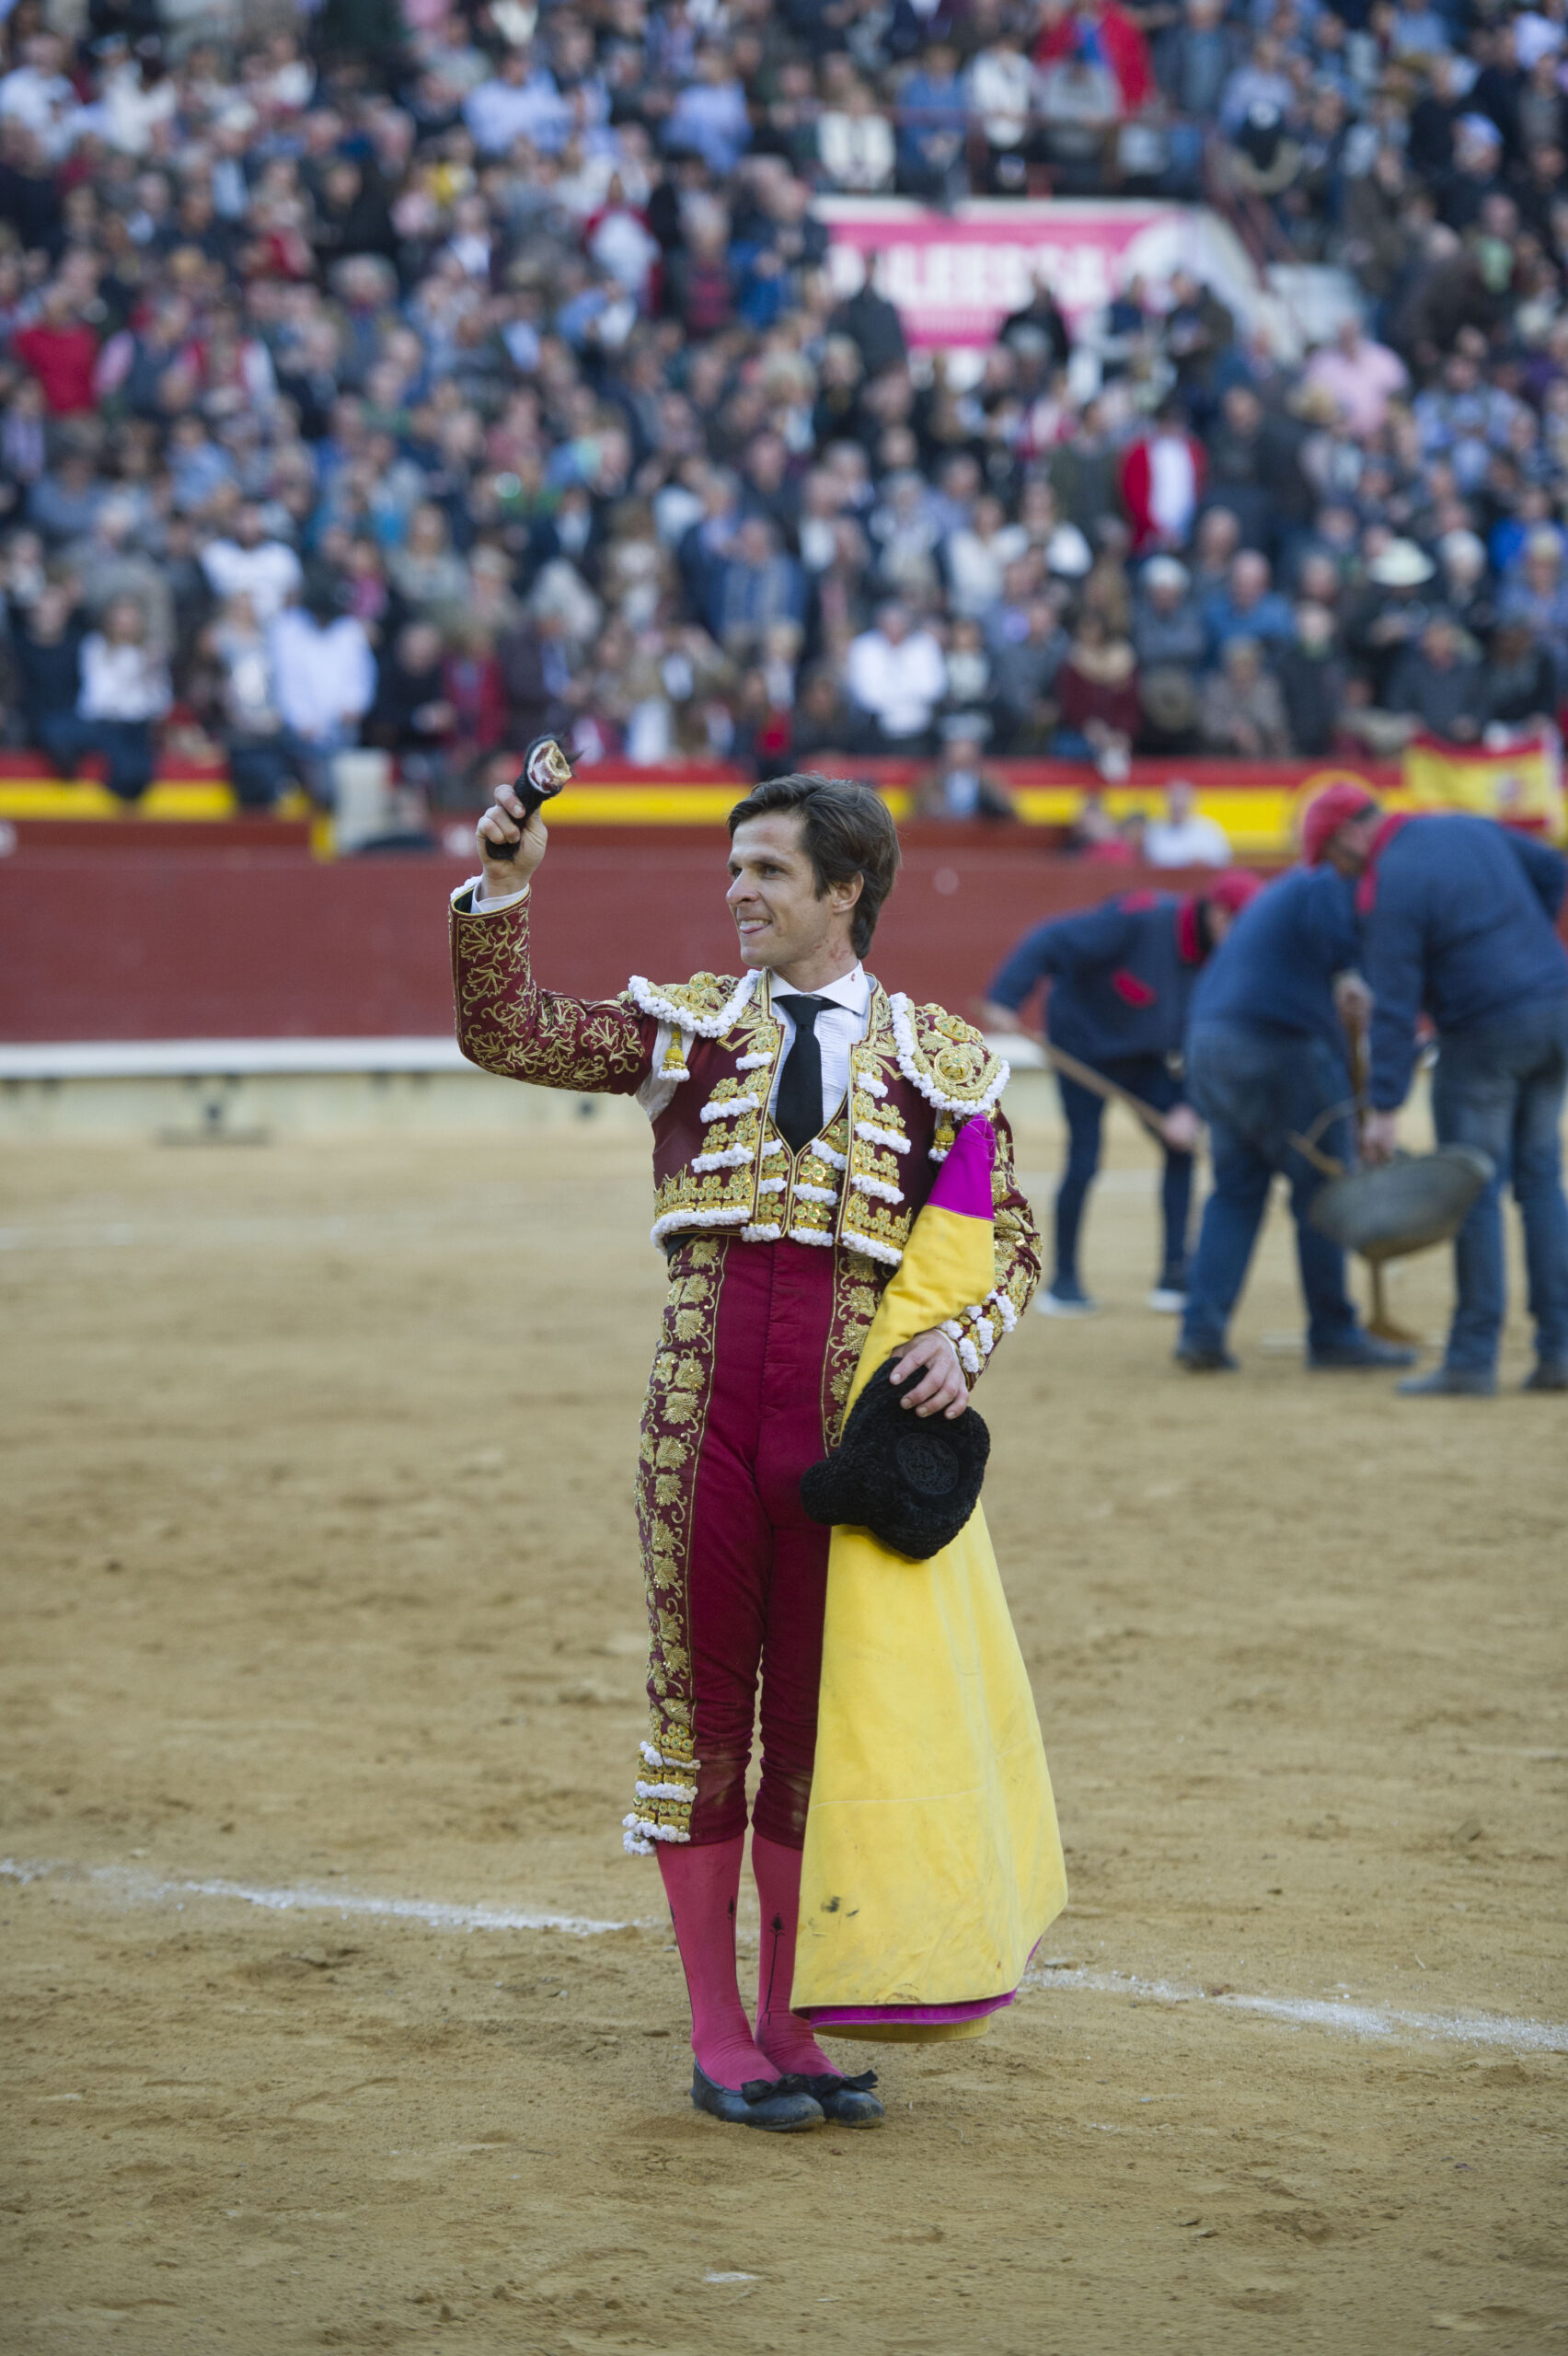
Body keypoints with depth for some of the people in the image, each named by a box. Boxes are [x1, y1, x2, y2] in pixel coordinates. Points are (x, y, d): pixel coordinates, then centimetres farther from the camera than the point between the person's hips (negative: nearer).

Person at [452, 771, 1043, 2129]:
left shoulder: (941, 1060, 8)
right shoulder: (687, 1026, 10)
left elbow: (1010, 1238, 10)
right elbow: (506, 1035, 3)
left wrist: (963, 1341, -9)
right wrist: (502, 891, -11)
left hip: (849, 1426, 0)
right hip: (704, 1416, 0)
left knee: (818, 1725, 6)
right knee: (702, 1711, 4)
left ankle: (789, 2025, 17)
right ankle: (717, 2032, 13)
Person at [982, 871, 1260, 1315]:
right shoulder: (1141, 919, -29)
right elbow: (1051, 941, -30)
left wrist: (1189, 1110, -21)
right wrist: (1005, 1000, -38)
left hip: (1143, 1055, 6)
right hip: (1083, 1041, -6)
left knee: (1182, 1144, -7)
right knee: (1084, 1159, -10)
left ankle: (1175, 1276, -3)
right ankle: (1063, 1281, 5)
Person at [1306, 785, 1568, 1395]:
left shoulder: (1385, 890, -14)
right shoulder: (1472, 828, 7)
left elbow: (1394, 1008, -18)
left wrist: (1384, 1108, -18)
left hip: (1485, 1033, -7)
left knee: (1475, 1191, -1)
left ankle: (1473, 1360, 0)